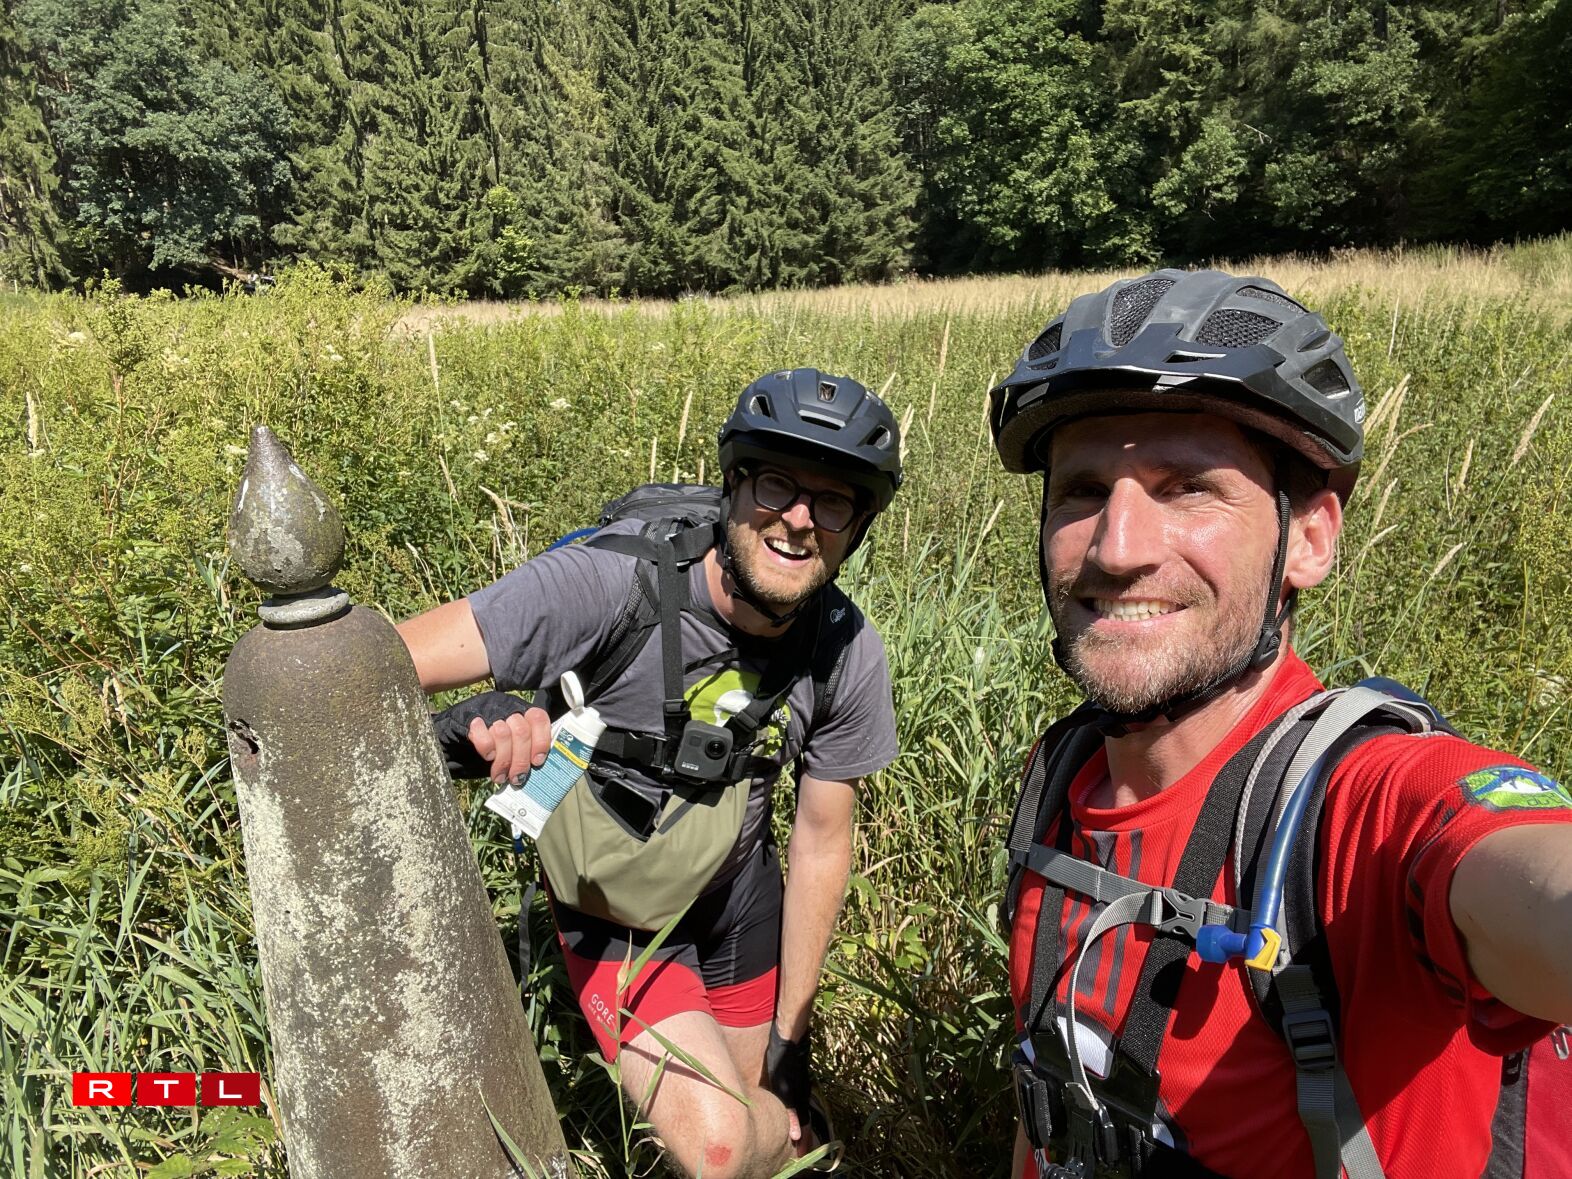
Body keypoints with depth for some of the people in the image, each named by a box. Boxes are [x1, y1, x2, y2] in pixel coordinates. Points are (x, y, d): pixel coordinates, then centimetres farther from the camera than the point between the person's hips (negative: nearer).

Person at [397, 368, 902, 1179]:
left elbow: (820, 842, -7)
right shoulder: (611, 579, -34)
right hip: (615, 912, -3)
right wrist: (466, 732, -56)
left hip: (738, 895, 4)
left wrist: (790, 1036, -1)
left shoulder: (850, 657, -19)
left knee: (763, 1101, 17)